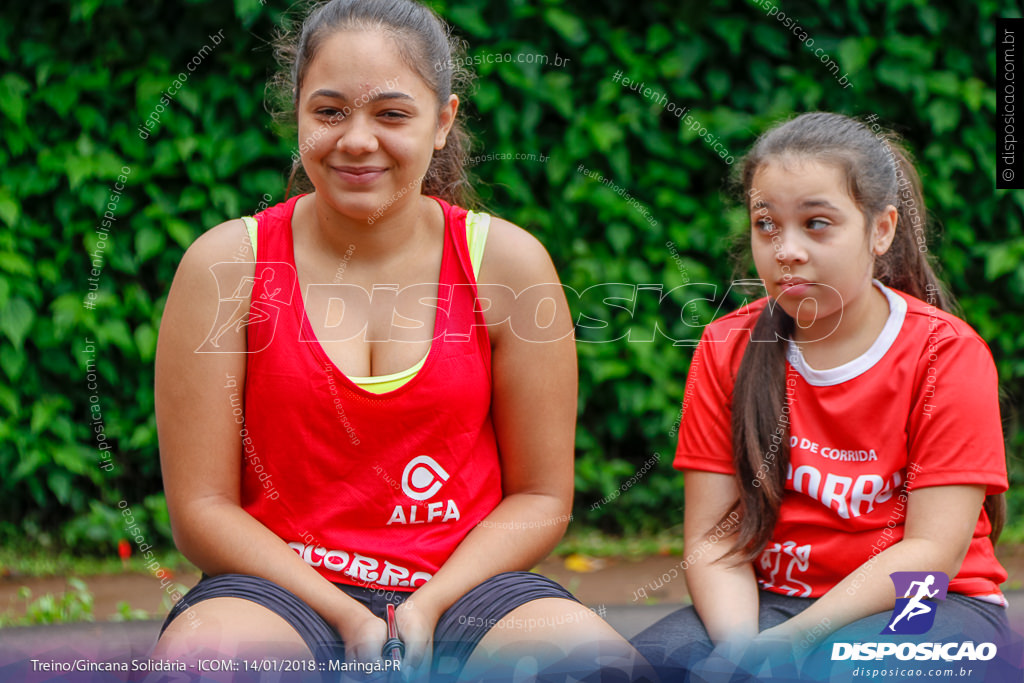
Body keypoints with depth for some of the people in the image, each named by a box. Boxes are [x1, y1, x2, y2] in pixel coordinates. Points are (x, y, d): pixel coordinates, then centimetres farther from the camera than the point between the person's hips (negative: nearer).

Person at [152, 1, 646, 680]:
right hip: (282, 588, -1)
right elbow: (202, 508, -2)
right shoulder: (228, 262, -1)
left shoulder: (507, 261, 1)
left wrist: (428, 607, -11)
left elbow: (541, 499, 6)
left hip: (464, 585, 2)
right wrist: (350, 622, -13)